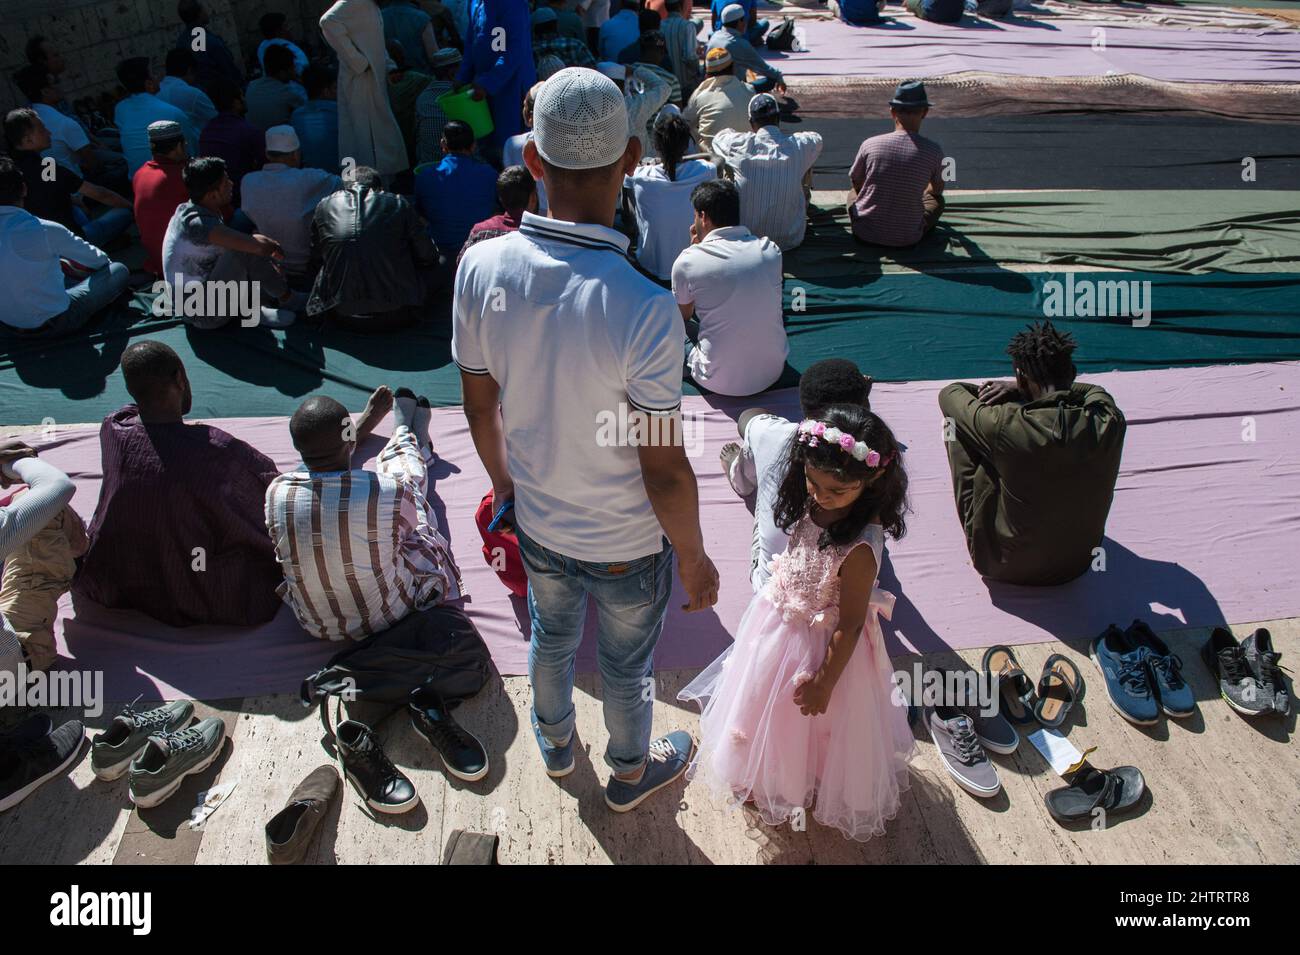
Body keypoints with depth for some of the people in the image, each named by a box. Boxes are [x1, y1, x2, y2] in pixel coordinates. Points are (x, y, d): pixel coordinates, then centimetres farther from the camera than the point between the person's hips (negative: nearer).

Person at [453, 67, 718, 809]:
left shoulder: (481, 268, -19)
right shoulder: (644, 309, -34)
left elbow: (480, 408, -4)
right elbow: (665, 472, -25)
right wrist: (694, 558, -7)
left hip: (537, 524, 4)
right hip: (627, 542, -4)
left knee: (551, 639, 32)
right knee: (627, 666, 24)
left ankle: (555, 744, 62)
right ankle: (632, 773, 54)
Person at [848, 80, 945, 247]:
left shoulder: (870, 144, -9)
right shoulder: (933, 151, -10)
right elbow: (937, 189, 11)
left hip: (865, 234, 1)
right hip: (907, 238, 0)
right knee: (936, 199, 29)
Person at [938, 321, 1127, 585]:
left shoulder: (1004, 427, -29)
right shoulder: (1109, 421, -18)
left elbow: (949, 393, -7)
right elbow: (1094, 390, 9)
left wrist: (1009, 389, 6)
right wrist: (1021, 390, 1)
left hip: (1004, 568, -4)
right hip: (1077, 564, 4)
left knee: (956, 424, 0)